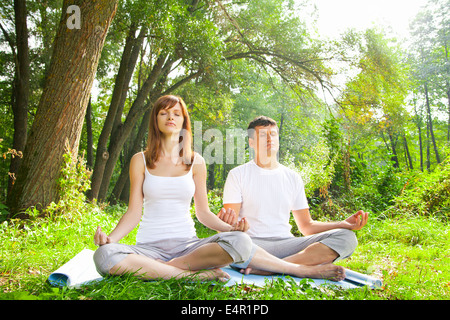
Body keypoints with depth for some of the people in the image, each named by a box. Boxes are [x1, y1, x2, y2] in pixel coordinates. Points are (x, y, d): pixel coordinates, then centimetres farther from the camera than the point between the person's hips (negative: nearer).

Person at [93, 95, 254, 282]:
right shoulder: (141, 161, 5)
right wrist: (111, 237, -17)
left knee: (241, 242, -26)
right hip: (150, 245, 0)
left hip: (187, 244, 1)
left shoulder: (195, 162, 8)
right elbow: (134, 212, 2)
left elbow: (203, 212, 10)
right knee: (104, 256, -33)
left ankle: (160, 267, -17)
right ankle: (196, 274, -23)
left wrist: (229, 227, -9)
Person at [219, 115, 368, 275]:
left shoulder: (293, 178, 17)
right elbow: (229, 225, -2)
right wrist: (225, 221, -28)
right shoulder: (238, 174, 6)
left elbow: (306, 226, 17)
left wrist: (344, 224, 1)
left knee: (347, 238, -19)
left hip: (286, 243, 4)